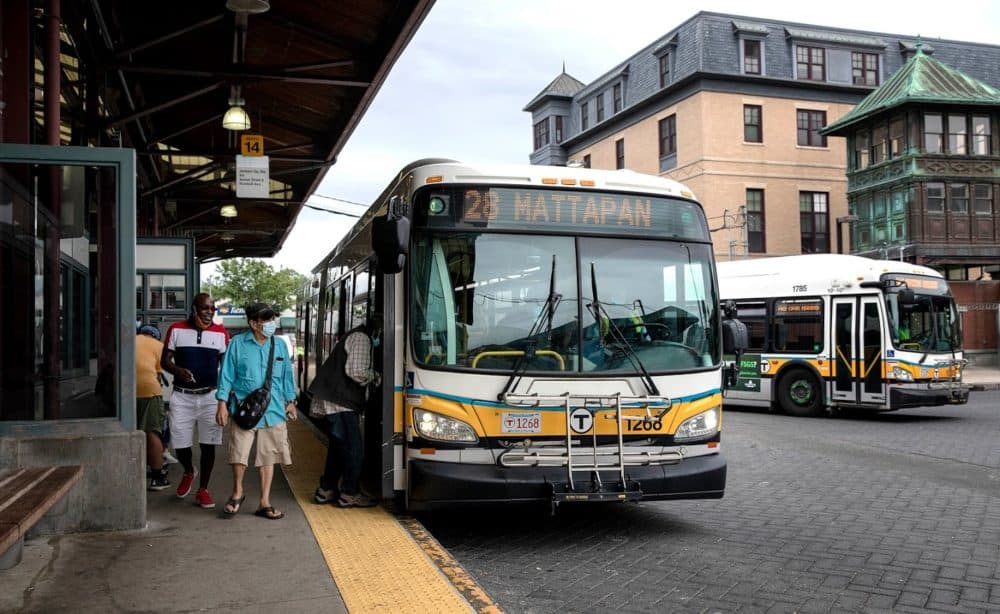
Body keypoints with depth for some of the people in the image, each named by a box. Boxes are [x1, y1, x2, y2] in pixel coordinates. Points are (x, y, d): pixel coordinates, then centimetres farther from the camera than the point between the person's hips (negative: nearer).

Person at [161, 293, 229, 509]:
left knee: (208, 444, 2)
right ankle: (188, 472, 35)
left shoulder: (221, 333, 2)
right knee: (180, 444, 3)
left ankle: (203, 490, 14)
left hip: (210, 396, 0)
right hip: (182, 396, 0)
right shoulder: (176, 330, 1)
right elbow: (164, 361, 2)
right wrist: (178, 371, -20)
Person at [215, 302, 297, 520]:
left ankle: (264, 503, 16)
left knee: (268, 457, 6)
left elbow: (287, 375, 17)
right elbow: (227, 374, 1)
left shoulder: (280, 345, 9)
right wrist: (222, 403, -3)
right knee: (238, 453, -4)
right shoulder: (238, 343, 0)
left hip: (272, 411, 3)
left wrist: (290, 401, 17)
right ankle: (237, 492, 24)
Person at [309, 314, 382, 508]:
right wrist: (374, 376, -4)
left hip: (335, 401, 11)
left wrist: (372, 376, 11)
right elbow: (356, 371, -21)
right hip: (341, 402, -11)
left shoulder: (356, 337, 23)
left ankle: (326, 490, 21)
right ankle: (350, 494, 2)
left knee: (338, 447, 16)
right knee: (353, 449, -5)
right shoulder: (361, 338, -10)